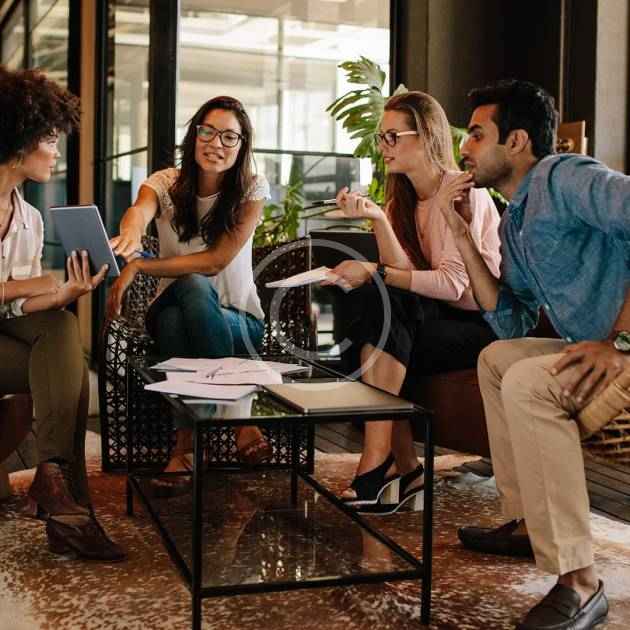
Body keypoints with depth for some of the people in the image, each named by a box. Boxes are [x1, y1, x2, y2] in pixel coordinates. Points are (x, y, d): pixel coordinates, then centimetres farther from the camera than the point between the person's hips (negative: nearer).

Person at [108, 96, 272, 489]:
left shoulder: (252, 190, -8)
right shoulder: (166, 183, -5)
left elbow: (215, 261, -19)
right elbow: (139, 210, -31)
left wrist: (138, 265, -27)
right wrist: (131, 234, -57)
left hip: (238, 320, -1)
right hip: (173, 310, 1)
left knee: (194, 289, -35)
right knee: (191, 286, -35)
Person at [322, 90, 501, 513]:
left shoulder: (461, 189, -13)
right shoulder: (404, 198, 10)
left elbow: (453, 283, -23)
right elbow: (406, 273, -6)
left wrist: (375, 273, -26)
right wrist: (377, 218, -18)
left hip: (484, 320, -7)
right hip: (439, 317, 7)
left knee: (378, 305, -26)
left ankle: (378, 463, -24)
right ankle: (404, 470, -17)